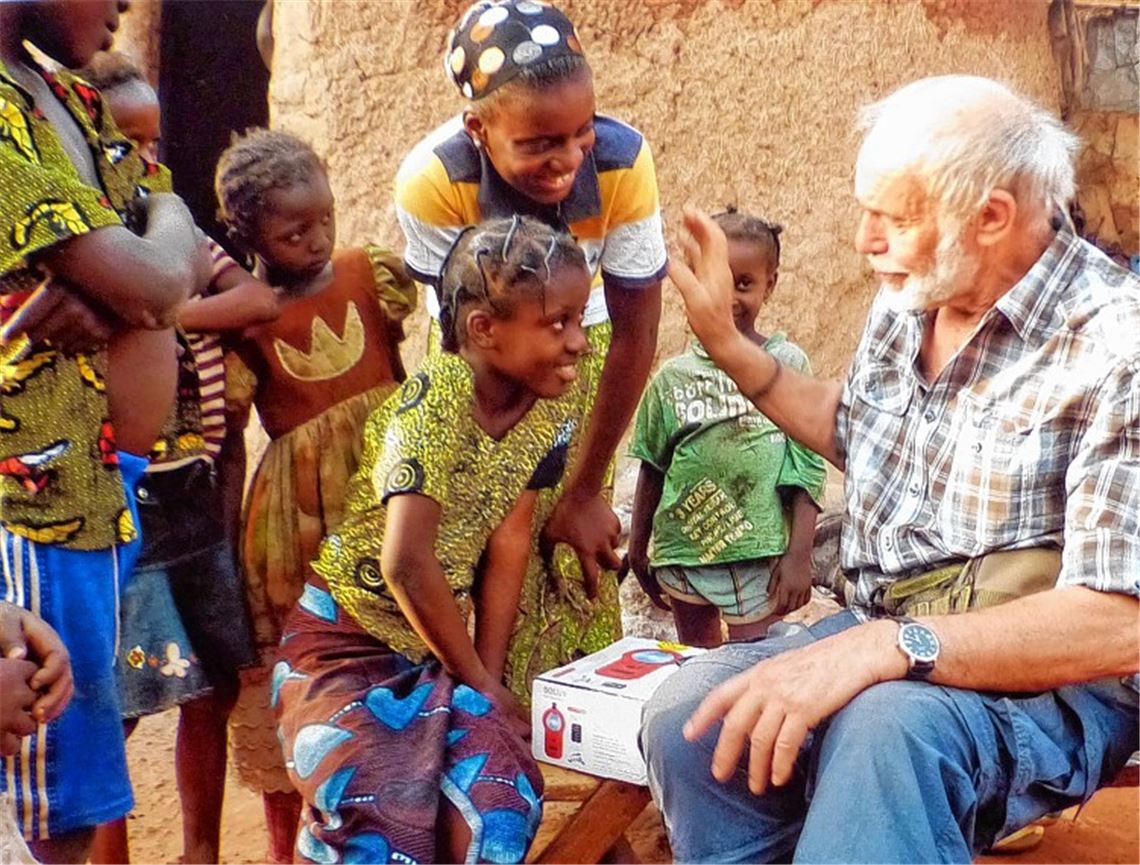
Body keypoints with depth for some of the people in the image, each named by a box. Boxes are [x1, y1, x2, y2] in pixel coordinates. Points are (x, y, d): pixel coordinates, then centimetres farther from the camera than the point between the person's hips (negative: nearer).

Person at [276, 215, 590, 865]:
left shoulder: (552, 405, -5)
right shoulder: (432, 401, -23)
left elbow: (508, 546, -2)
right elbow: (407, 565, -27)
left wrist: (490, 674, -6)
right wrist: (478, 681, -14)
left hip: (439, 646, 5)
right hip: (348, 638, -5)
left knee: (499, 810, -13)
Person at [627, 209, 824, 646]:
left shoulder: (786, 364, -3)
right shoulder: (673, 376, 3)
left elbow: (807, 468, -3)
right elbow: (652, 470, 11)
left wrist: (799, 556, -7)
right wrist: (637, 550, 14)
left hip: (761, 560, -3)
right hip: (684, 553, 3)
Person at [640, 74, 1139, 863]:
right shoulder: (910, 301, 4)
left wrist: (883, 647, -35)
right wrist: (725, 340, 16)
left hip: (1051, 681, -7)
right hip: (883, 642, 7)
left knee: (885, 727, -38)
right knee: (689, 719, -15)